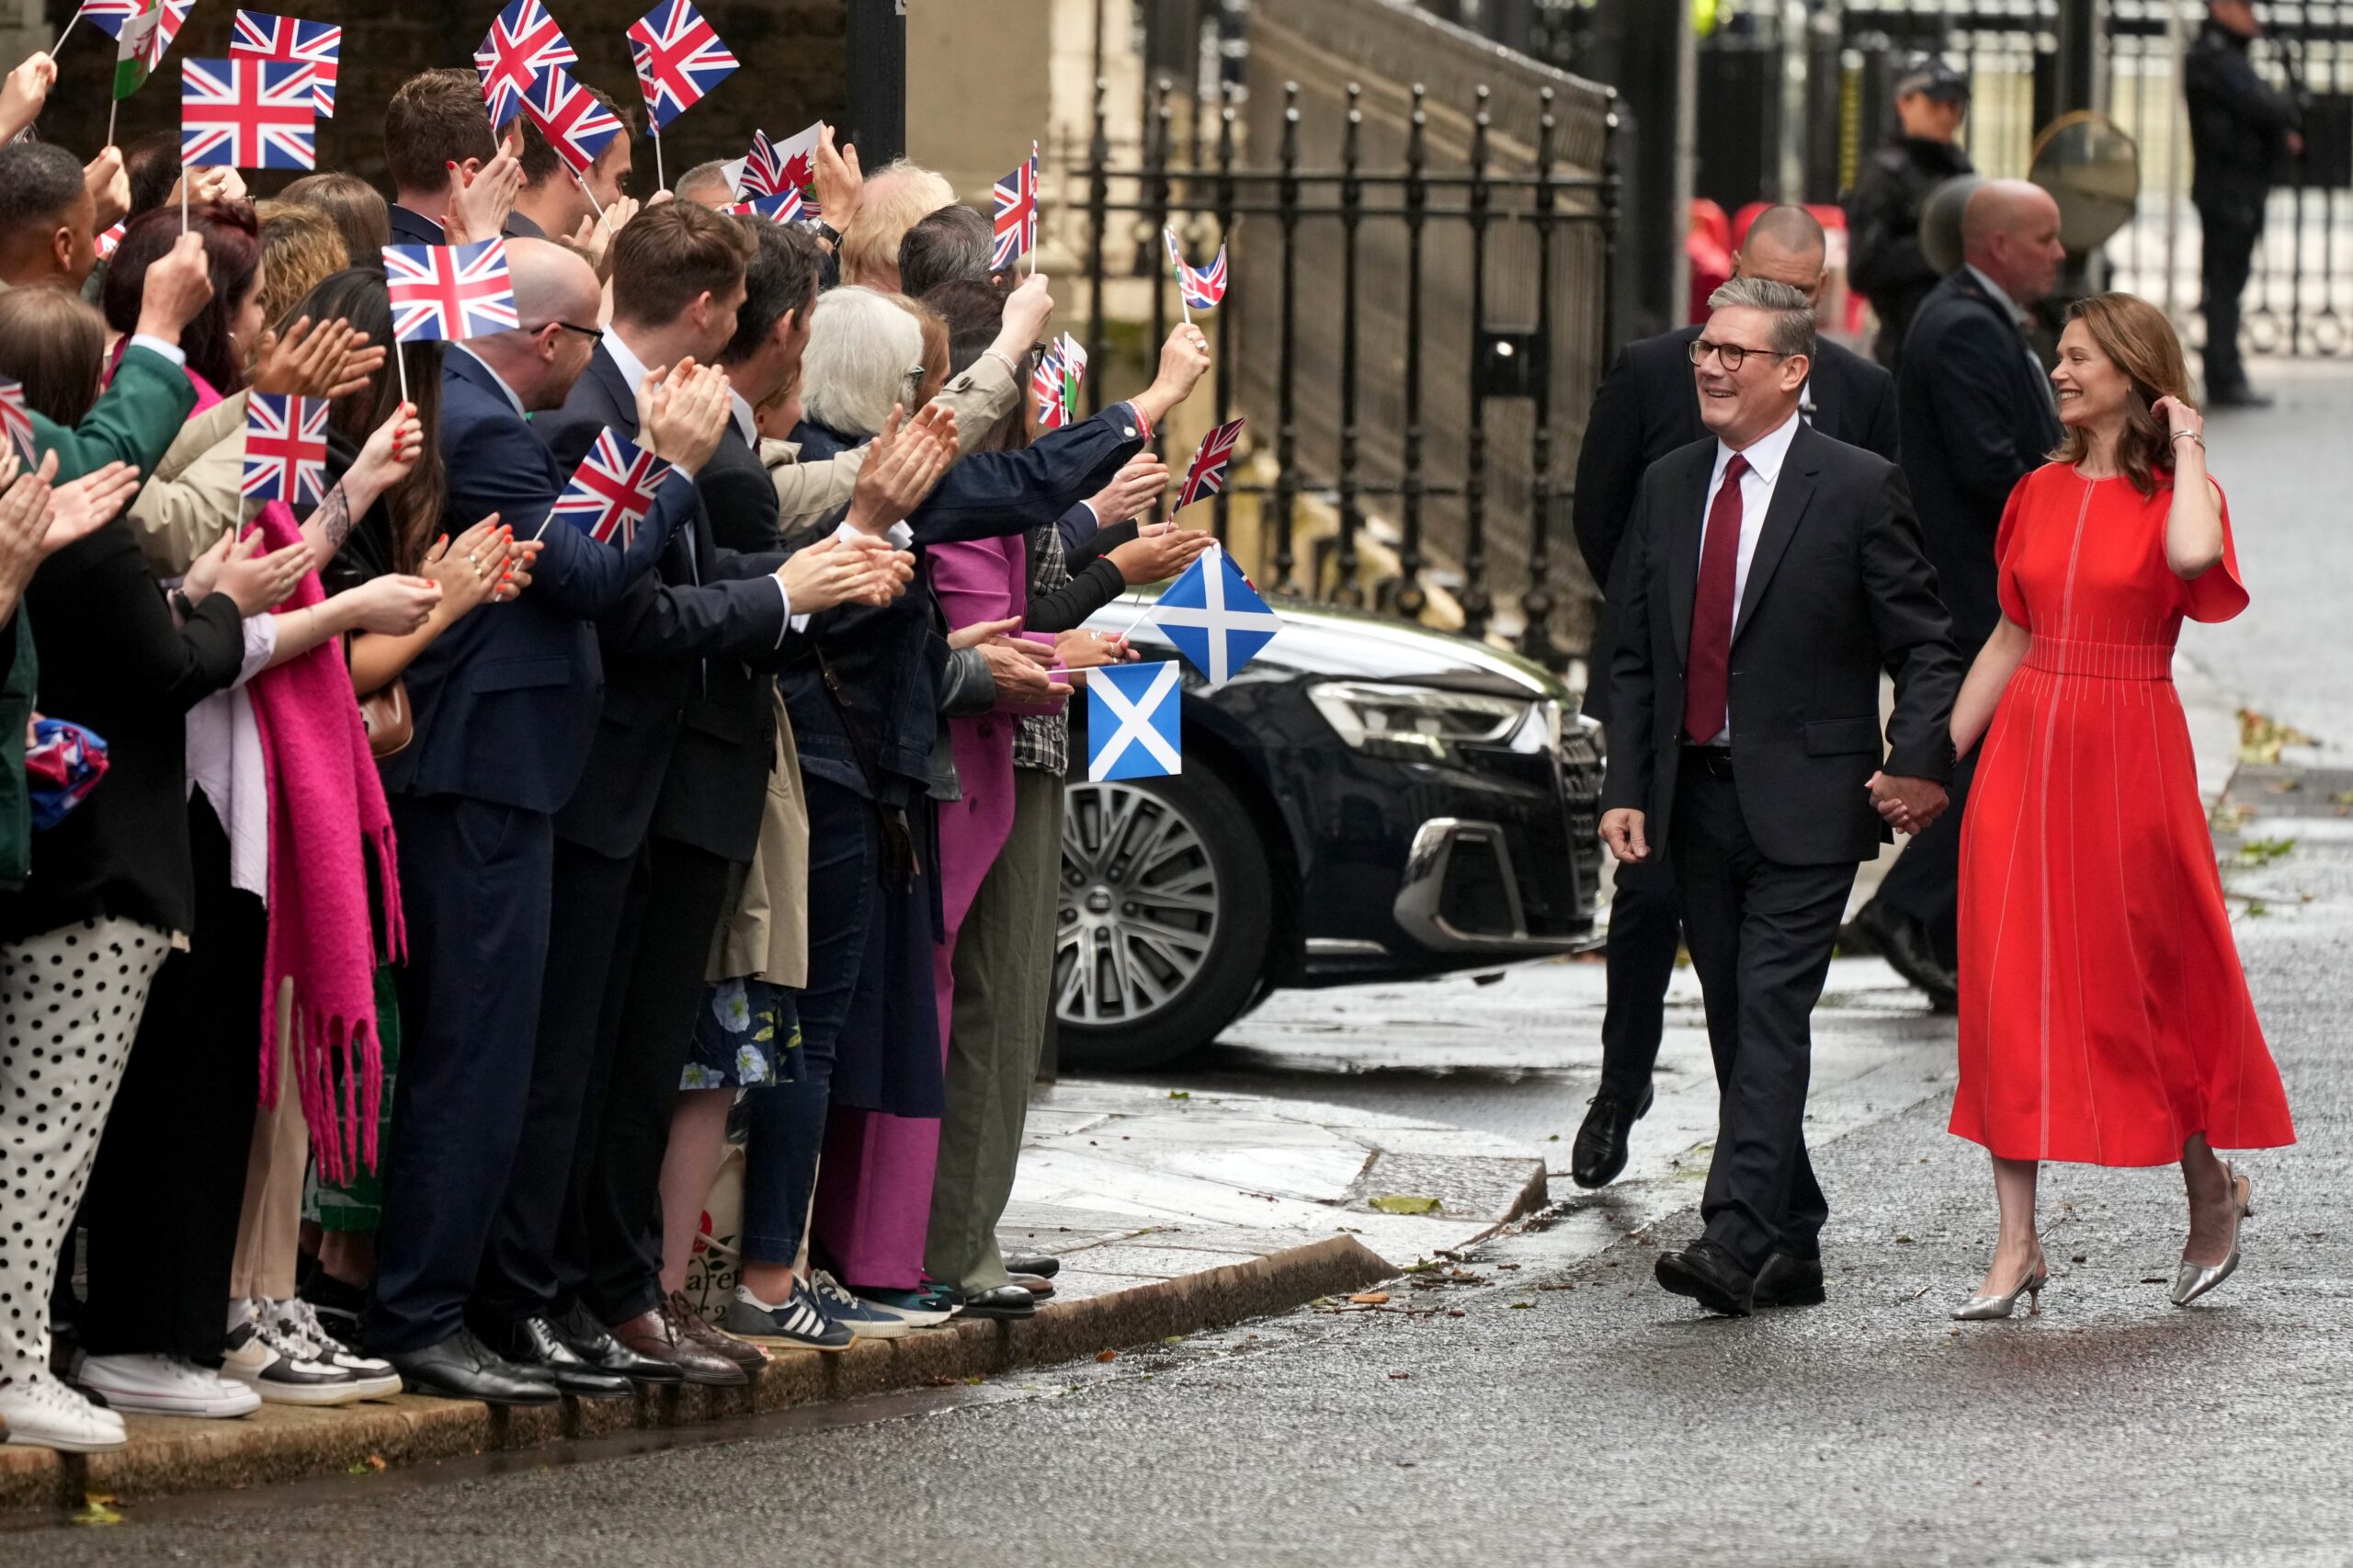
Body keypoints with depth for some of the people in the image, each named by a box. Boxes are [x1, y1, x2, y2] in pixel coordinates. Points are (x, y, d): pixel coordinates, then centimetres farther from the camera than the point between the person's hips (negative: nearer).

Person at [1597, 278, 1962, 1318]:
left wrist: (1919, 762, -18)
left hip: (1804, 804, -6)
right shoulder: (1668, 488, 11)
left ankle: (1736, 1240, -22)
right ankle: (1791, 1250, 16)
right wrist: (1626, 787, 5)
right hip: (1698, 800, 6)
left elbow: (1924, 646, -3)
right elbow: (1635, 657, 14)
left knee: (1771, 1016, -14)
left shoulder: (1858, 489, -5)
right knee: (1738, 1030, 9)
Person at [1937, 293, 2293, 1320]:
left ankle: (2213, 1187, 28)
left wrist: (2185, 447, -13)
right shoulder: (2040, 493, 10)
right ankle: (2017, 1245, -1)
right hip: (2025, 751, 4)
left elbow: (2192, 554, -29)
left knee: (2147, 979, 3)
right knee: (2008, 986, -2)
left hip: (2127, 755, -4)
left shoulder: (2176, 492, -4)